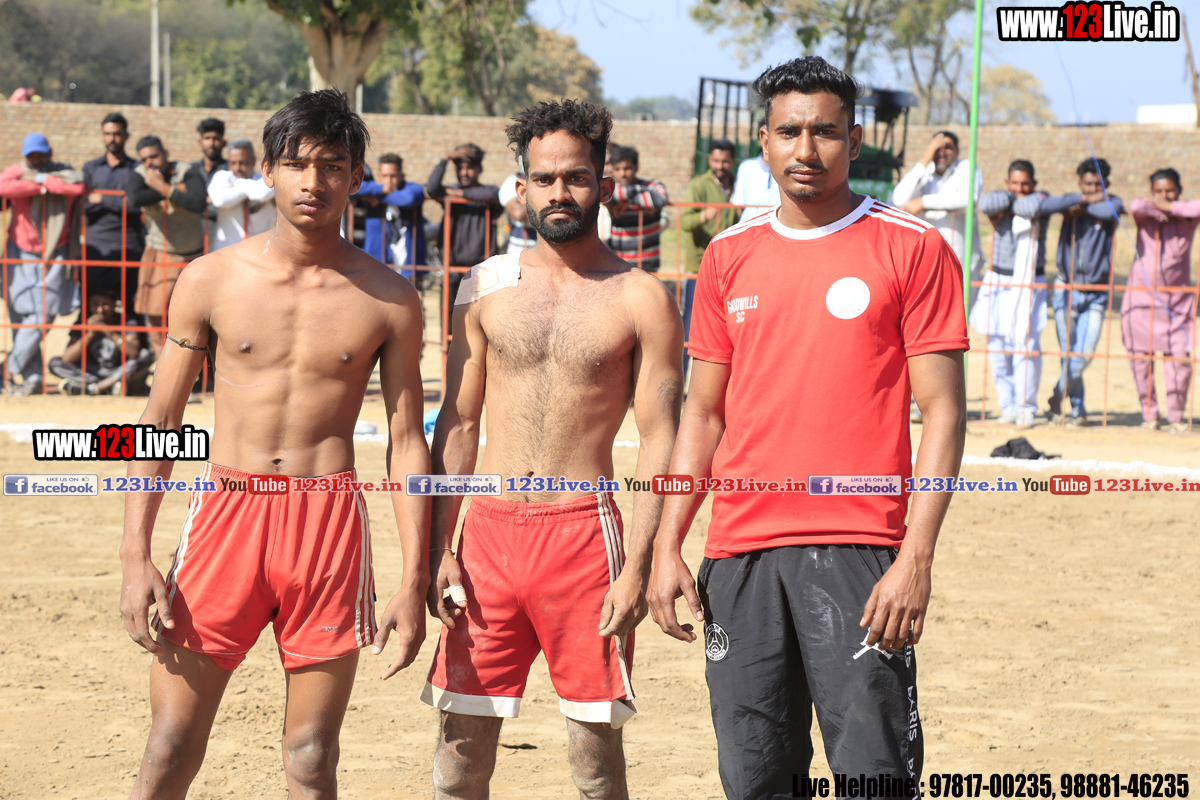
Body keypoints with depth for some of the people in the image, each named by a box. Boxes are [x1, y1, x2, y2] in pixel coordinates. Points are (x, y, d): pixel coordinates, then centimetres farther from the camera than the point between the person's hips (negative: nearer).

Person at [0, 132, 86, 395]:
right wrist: (38, 186, -17)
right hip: (22, 255, 1)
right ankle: (33, 378, 4)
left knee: (41, 316, -11)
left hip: (54, 256, -1)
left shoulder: (64, 174, 3)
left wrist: (45, 179, -13)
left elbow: (78, 187, -21)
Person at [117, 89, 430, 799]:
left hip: (329, 521, 0)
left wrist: (415, 581, 1)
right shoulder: (212, 280, 3)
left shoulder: (388, 300, 3)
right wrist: (136, 555, -2)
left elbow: (407, 441, 6)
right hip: (226, 508, 0)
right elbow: (160, 420, 6)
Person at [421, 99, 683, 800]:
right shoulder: (488, 287, 9)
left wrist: (638, 567, -11)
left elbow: (660, 439, -3)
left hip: (582, 530, -3)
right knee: (463, 742, 4)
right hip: (490, 530, 3)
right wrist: (439, 548, 4)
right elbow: (459, 424, 12)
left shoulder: (640, 300, -1)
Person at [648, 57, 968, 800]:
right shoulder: (730, 256, 13)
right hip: (741, 548, 4)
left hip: (858, 552, -4)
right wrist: (668, 545, 9)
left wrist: (916, 557, -13)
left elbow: (944, 411, -4)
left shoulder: (912, 250, 0)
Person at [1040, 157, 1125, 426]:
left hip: (1095, 293, -1)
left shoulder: (1109, 202, 1)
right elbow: (1046, 206, -19)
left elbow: (1114, 210, -25)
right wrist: (1084, 199, -17)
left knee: (1085, 354, -9)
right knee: (1069, 354, 1)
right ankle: (1078, 410, 16)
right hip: (1066, 290, 1)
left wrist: (1083, 208, -14)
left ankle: (1057, 398, 13)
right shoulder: (1072, 202, 3)